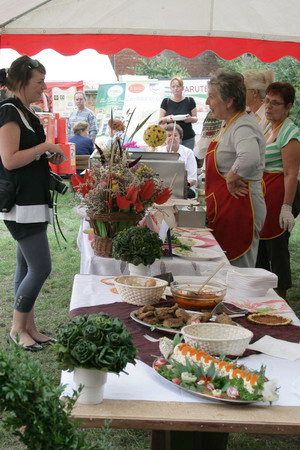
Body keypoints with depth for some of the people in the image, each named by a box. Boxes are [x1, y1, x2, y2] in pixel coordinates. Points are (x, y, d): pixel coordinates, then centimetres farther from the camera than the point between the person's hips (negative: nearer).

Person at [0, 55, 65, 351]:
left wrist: (49, 157, 9)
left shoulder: (25, 113, 15)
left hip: (33, 201, 10)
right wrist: (44, 147, -13)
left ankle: (29, 328, 20)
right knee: (41, 268, -8)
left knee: (27, 267, 12)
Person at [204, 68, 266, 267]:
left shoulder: (243, 127, -20)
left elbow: (249, 158, -41)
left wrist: (231, 180, -26)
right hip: (225, 209, 10)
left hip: (240, 209, -10)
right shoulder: (230, 124, 13)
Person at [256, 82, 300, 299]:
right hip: (261, 193, 9)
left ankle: (280, 298, 7)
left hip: (277, 195, -9)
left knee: (277, 247, -3)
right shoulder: (269, 127, 15)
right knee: (259, 244, 15)